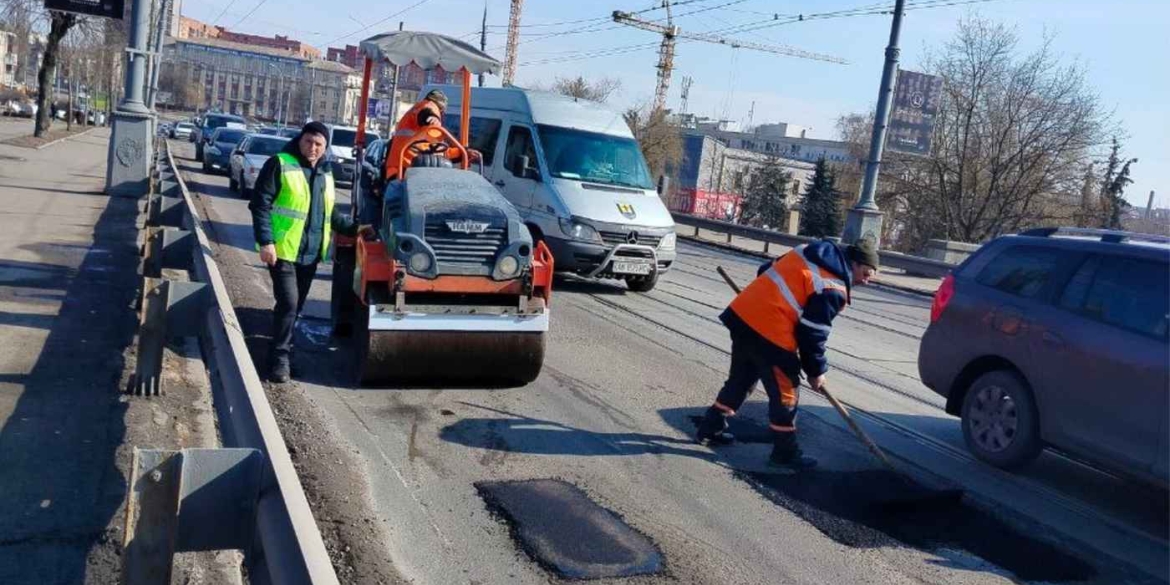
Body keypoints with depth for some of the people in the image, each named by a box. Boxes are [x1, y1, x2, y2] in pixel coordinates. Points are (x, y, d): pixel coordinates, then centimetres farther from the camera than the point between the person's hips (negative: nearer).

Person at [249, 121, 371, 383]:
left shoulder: (325, 173, 15)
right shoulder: (280, 164, -6)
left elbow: (330, 213, 25)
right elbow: (260, 204, -11)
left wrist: (354, 228, 14)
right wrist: (266, 241, -19)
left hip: (310, 253, 7)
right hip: (282, 250, -7)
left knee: (297, 305, 13)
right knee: (288, 302, -13)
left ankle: (282, 348, 28)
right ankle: (280, 358, -2)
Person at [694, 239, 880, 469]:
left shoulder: (810, 252, 14)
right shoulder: (833, 289, -10)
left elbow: (766, 271, 21)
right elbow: (812, 332, -9)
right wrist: (816, 371, 4)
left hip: (742, 312, 9)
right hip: (769, 331, -9)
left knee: (741, 379, 24)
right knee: (785, 391, 6)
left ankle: (711, 428, 33)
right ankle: (785, 452, 17)